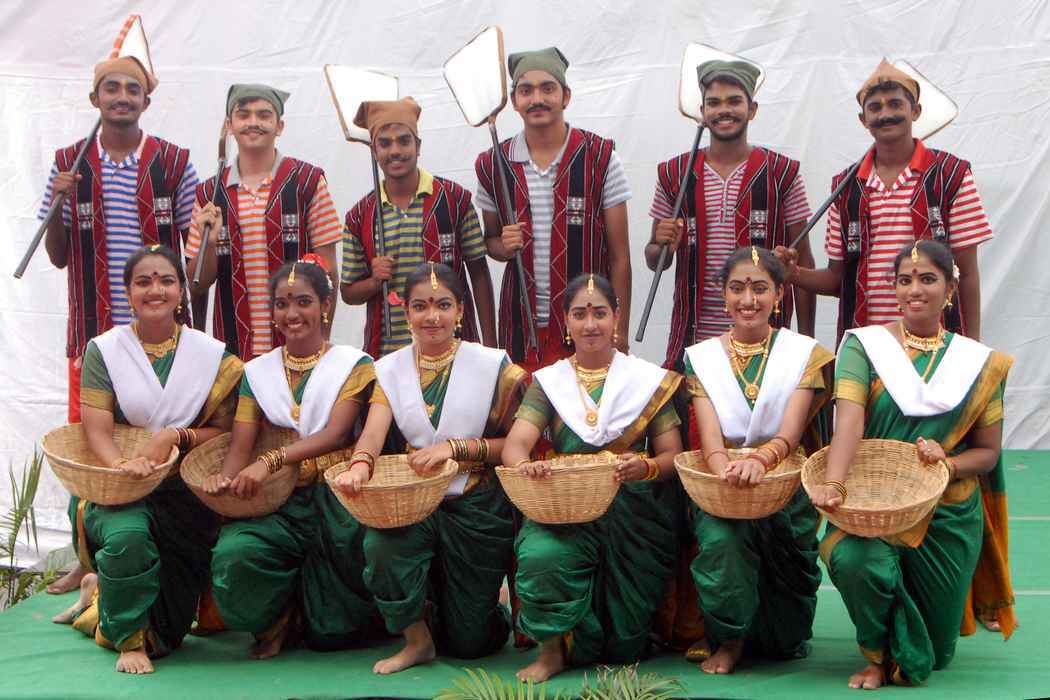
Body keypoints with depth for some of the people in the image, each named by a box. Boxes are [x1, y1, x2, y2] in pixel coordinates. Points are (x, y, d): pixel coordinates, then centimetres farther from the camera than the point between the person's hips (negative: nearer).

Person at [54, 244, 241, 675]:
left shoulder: (213, 356, 3)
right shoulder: (104, 351, -1)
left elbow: (223, 432, 0)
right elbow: (96, 428, -10)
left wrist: (174, 436, -19)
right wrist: (121, 465, -31)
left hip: (185, 493, 2)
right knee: (129, 535, -40)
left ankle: (99, 595, 34)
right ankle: (129, 639, -13)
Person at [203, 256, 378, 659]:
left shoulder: (353, 365, 2)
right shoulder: (258, 372, 12)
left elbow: (336, 433, -13)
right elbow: (240, 446, 3)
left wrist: (271, 461, -28)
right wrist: (228, 477, -22)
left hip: (334, 499, -2)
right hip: (278, 501, 3)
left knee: (331, 633, -9)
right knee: (233, 553, -30)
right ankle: (276, 619, 2)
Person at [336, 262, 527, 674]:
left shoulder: (492, 366, -4)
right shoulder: (391, 369, 3)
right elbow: (375, 429, -13)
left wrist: (455, 447, -22)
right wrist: (360, 463, -35)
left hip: (476, 506, -2)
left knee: (469, 641, 2)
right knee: (380, 544, -33)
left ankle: (486, 599, 40)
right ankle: (417, 639, -6)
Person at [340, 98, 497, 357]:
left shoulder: (454, 199, 1)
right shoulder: (359, 217, 5)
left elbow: (479, 273, 4)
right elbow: (348, 293, 13)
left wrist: (490, 345, 1)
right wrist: (376, 281, -9)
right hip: (386, 352, 1)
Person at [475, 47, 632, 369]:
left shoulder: (600, 158, -3)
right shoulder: (493, 165, 4)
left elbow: (619, 254, -1)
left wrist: (619, 334, -5)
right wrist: (504, 247, -7)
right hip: (521, 327, 2)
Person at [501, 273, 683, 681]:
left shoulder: (647, 380, 5)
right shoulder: (548, 382, 7)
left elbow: (672, 456, 1)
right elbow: (515, 444, -6)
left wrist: (646, 467, -23)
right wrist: (525, 465, -31)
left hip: (632, 511, 0)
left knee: (624, 648, -4)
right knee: (539, 557, -34)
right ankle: (552, 649, -9)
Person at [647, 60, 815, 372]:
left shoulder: (783, 173, 3)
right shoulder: (674, 174, 8)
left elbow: (802, 262, 4)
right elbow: (654, 261, 14)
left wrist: (806, 340, -1)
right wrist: (663, 245, -9)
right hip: (692, 340, 1)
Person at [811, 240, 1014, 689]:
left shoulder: (978, 363, 3)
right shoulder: (865, 345, -5)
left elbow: (988, 452, 5)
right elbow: (849, 419, -21)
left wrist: (949, 464, -18)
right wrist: (833, 484, -38)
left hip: (948, 517, 2)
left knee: (934, 654, 3)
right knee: (855, 562, -36)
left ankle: (903, 655, 43)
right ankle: (878, 656, -4)